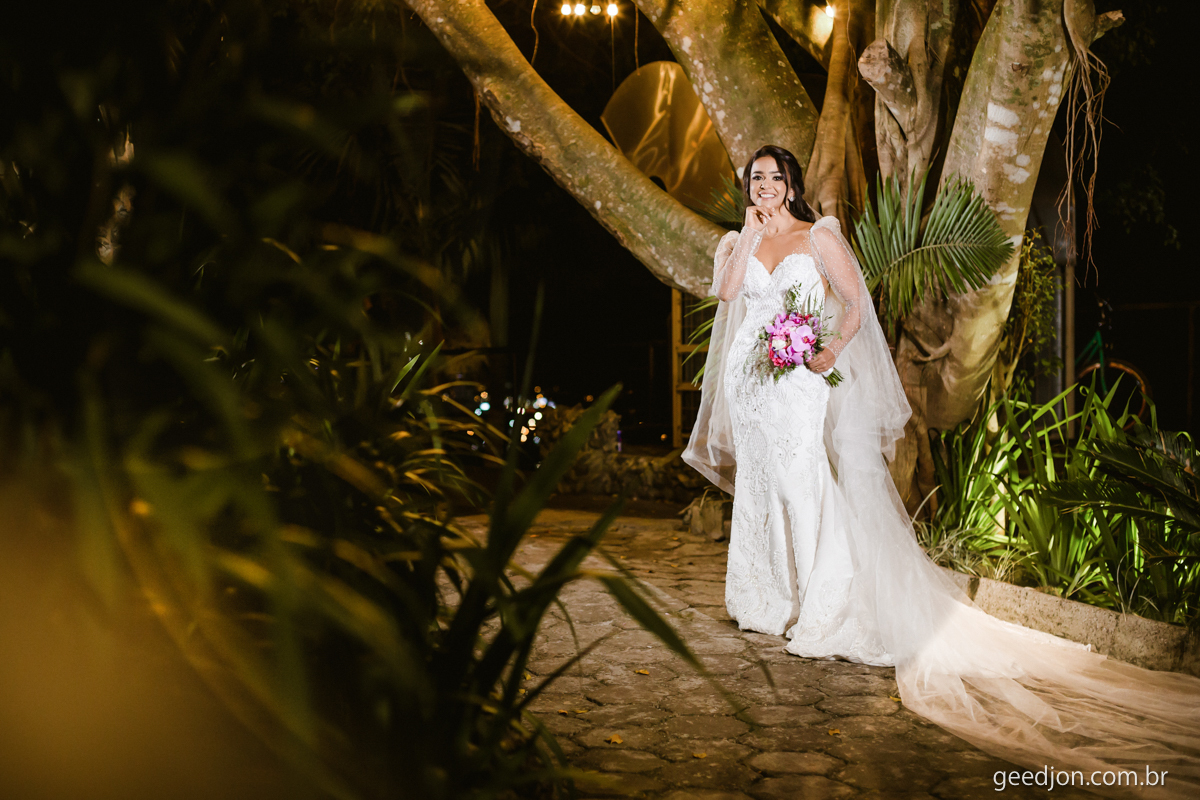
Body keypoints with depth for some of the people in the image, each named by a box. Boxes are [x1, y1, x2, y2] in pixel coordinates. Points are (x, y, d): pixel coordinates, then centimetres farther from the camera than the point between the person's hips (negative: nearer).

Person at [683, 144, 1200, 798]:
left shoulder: (818, 236, 1)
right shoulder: (738, 242, 13)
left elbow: (856, 303, -3)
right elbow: (726, 291, -6)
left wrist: (834, 351, -17)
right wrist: (750, 232, -4)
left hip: (801, 382, -5)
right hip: (750, 381, 5)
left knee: (805, 489, -10)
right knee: (756, 489, 9)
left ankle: (827, 615, -3)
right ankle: (767, 604, 22)